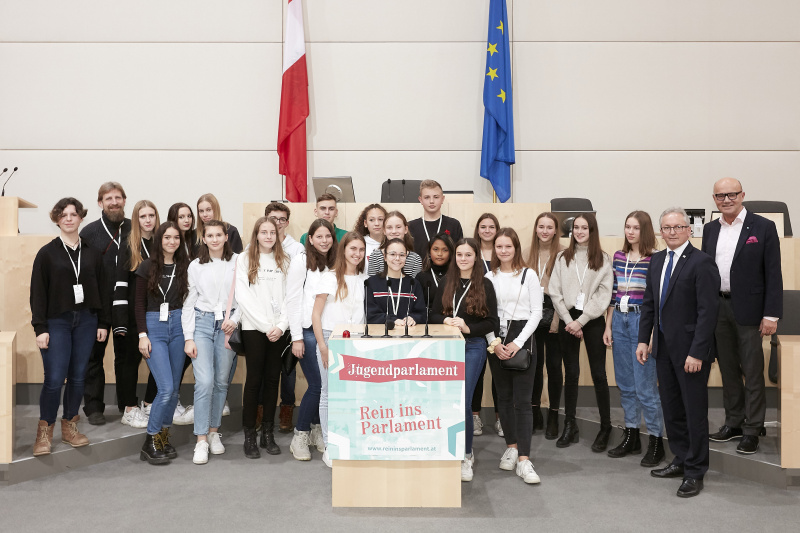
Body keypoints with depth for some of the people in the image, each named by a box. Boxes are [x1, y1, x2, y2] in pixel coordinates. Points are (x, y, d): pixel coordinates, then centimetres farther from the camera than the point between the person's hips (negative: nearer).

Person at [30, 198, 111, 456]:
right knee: (54, 378, -8)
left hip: (86, 321, 3)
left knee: (78, 377, 7)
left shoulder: (92, 253, 6)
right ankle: (44, 432, 10)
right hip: (57, 322, -2)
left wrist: (103, 323, 4)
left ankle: (69, 427, 21)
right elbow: (38, 293, -2)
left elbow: (102, 289, 8)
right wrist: (40, 328, -8)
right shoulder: (47, 253, 0)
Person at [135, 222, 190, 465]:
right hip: (154, 327, -3)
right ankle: (150, 442, 3)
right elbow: (139, 303, 0)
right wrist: (142, 335, -7)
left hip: (178, 326, 3)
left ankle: (163, 438, 21)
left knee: (174, 388, 7)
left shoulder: (184, 267, 7)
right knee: (166, 388, -12)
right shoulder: (148, 266, 0)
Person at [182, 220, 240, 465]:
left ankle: (214, 432, 23)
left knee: (221, 381, 7)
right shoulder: (196, 266, 5)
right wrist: (188, 338, -1)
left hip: (227, 325, 1)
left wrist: (235, 320, -11)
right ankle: (201, 440, -4)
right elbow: (188, 302, 4)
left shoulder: (237, 263, 2)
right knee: (205, 381, -11)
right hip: (202, 323, -1)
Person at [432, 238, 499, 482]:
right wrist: (446, 320, -11)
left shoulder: (485, 285, 1)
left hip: (473, 346, -3)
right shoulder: (446, 284, 10)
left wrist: (467, 327, -14)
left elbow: (492, 322, -1)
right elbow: (434, 314, 9)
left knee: (462, 400, -8)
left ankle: (466, 455, 9)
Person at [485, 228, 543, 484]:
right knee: (503, 397, 10)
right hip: (496, 341, 3)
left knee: (522, 400, -6)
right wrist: (494, 343, -7)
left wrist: (517, 343, -10)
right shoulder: (489, 277, 7)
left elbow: (536, 312, -3)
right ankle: (511, 447, 25)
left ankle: (524, 460, -6)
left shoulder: (528, 275, -1)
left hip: (522, 339, -3)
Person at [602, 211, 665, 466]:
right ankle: (631, 436, 24)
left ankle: (656, 441, 11)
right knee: (625, 384, 12)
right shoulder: (618, 256, 9)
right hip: (619, 320, 6)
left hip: (642, 321, -6)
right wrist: (608, 326, 11)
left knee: (645, 385, -3)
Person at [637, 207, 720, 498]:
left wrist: (697, 352, -19)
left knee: (694, 411, 4)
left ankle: (694, 472, 16)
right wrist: (643, 339, 7)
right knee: (671, 409, 16)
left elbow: (708, 311, -17)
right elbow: (649, 304, 14)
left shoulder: (702, 262, -13)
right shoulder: (656, 260, 10)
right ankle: (681, 460, 31)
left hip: (690, 351, -7)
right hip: (664, 348, 7)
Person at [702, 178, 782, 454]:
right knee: (728, 369, 14)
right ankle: (733, 422, 26)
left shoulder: (763, 227, -5)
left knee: (752, 372, 2)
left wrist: (771, 315, -13)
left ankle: (752, 429, 11)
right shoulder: (710, 229, 9)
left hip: (748, 310, -5)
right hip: (717, 308, 5)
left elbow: (773, 274, -8)